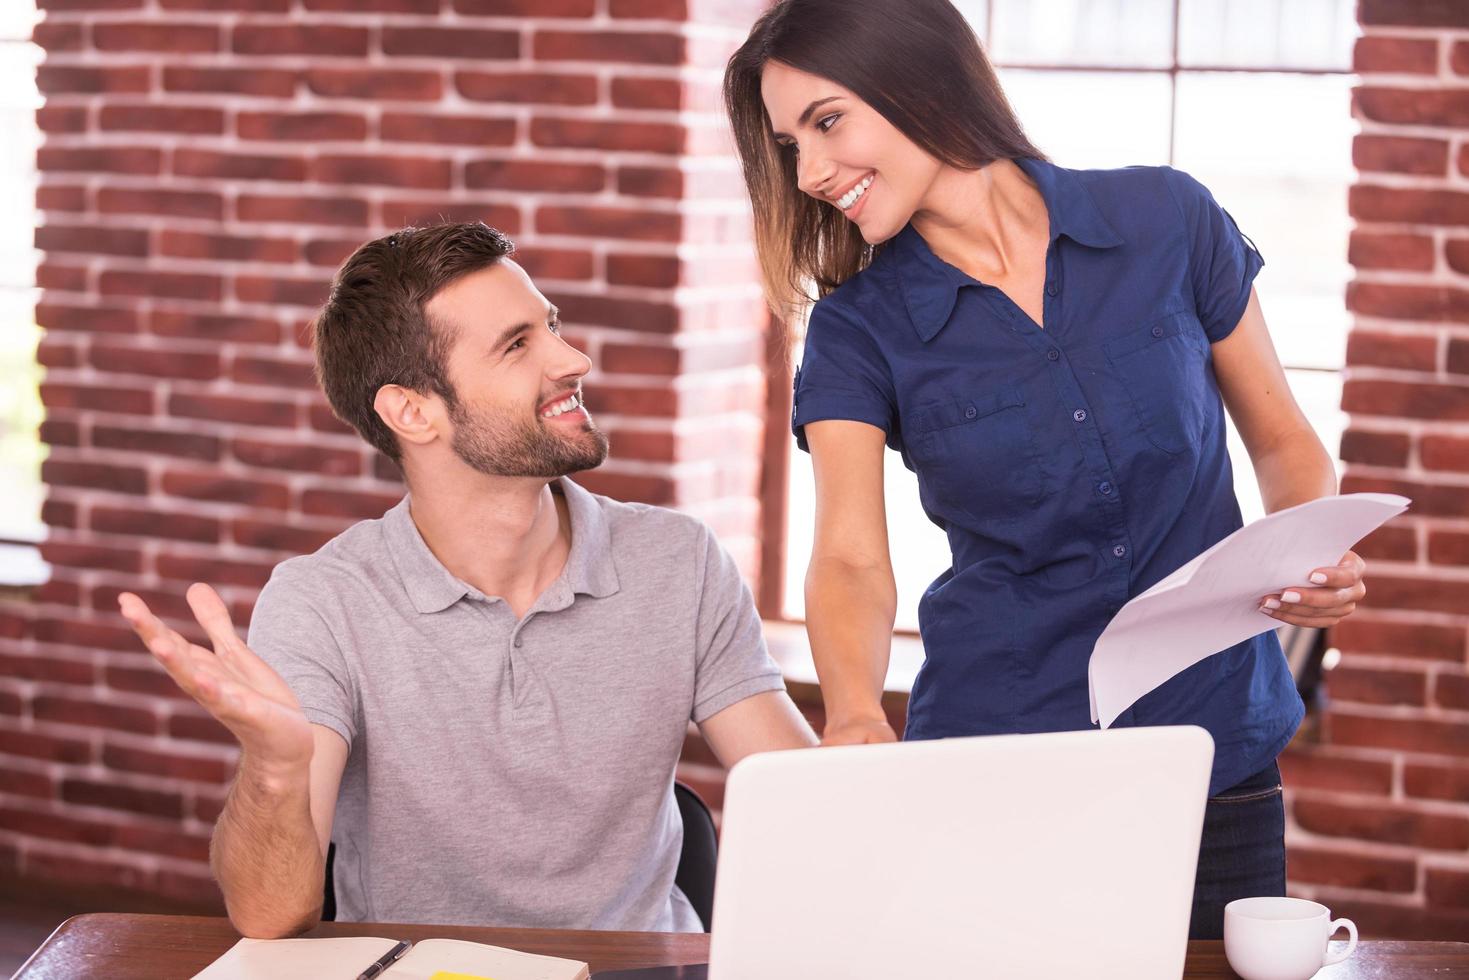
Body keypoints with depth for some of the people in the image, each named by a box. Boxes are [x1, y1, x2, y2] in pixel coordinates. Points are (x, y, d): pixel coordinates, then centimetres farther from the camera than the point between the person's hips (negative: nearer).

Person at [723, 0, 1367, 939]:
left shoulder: (1169, 221, -3)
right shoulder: (859, 326, -3)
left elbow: (1286, 445, 8)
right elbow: (851, 559, -16)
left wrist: (1316, 558, -13)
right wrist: (857, 713, -36)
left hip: (1217, 748, 0)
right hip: (993, 775, 0)